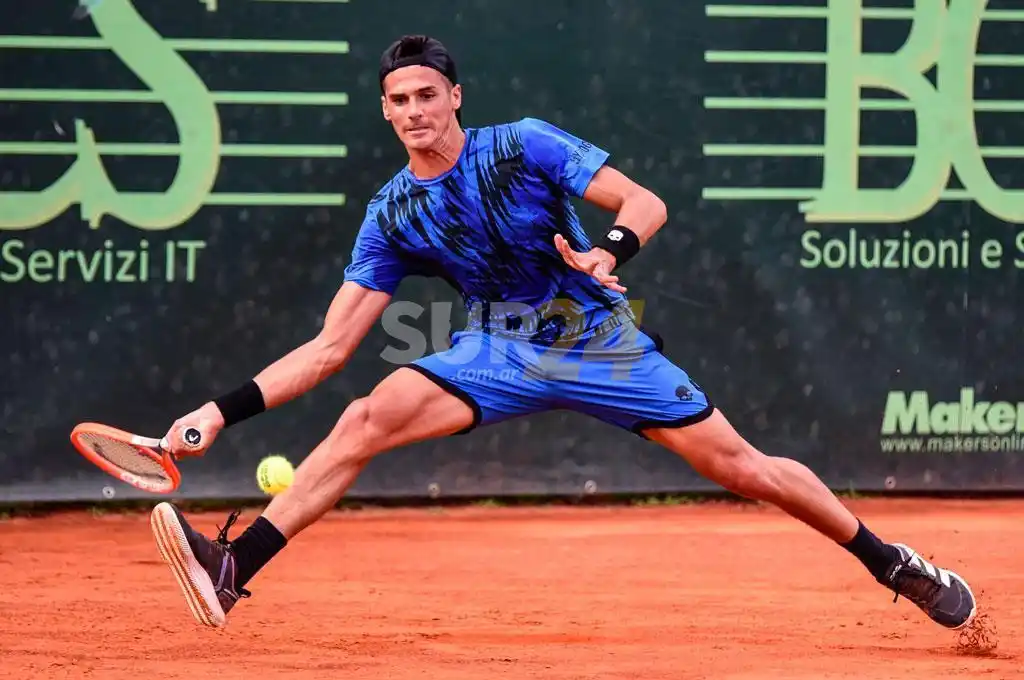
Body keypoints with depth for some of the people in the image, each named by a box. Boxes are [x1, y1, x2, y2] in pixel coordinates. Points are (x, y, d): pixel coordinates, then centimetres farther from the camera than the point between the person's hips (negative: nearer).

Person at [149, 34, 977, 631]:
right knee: (367, 417, -22)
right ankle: (231, 570, -32)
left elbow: (645, 202, -14)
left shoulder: (526, 146, -11)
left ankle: (893, 563, 12)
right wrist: (225, 410, -14)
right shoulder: (393, 216, -4)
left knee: (738, 465, -6)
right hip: (500, 352, 2)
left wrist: (609, 251, -37)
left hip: (600, 342, -2)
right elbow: (331, 345, -4)